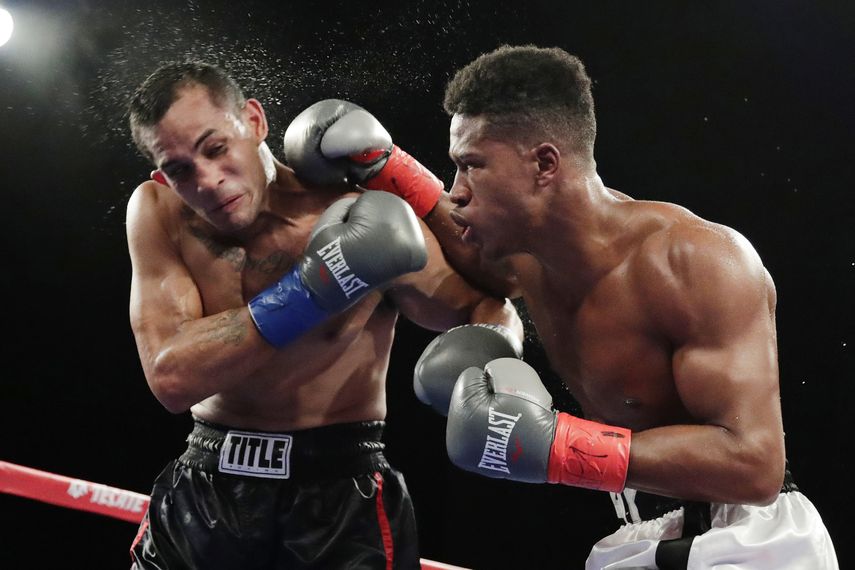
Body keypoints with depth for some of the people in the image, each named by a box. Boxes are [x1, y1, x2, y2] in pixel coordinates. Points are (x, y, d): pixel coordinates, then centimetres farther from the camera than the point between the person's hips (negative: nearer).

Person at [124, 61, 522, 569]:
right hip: (206, 484, 2)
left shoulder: (368, 221, -15)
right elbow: (171, 377, -18)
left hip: (341, 491, -2)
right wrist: (310, 289, -25)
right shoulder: (157, 213, -8)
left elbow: (490, 308, -1)